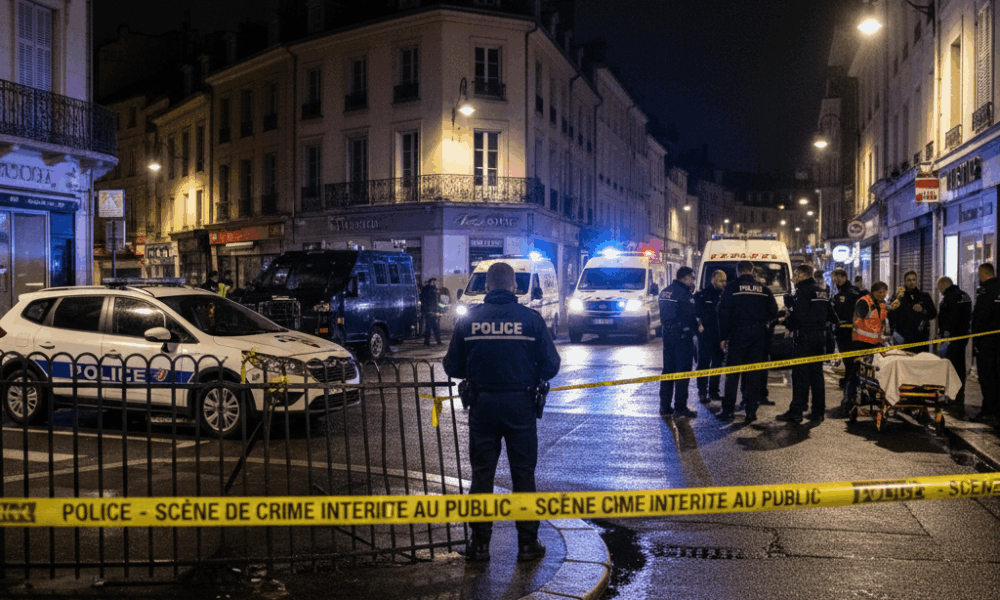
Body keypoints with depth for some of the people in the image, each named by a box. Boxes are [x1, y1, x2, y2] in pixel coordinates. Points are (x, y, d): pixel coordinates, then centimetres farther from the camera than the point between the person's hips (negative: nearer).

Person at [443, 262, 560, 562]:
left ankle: (480, 543, 14)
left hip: (482, 403, 1)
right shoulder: (531, 318, -5)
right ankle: (528, 543, 13)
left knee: (482, 473, 10)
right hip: (520, 404, -1)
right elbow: (550, 366, -5)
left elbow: (453, 367, 1)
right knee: (523, 473, 8)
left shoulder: (469, 318, -2)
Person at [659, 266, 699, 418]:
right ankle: (680, 407, -3)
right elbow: (691, 314, -12)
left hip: (667, 333, 8)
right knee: (683, 371, -3)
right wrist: (696, 327, 3)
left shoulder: (665, 291, 12)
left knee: (668, 369, 12)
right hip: (682, 334, -8)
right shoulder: (684, 293, -14)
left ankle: (665, 406, 14)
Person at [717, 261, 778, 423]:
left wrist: (723, 337, -2)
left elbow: (724, 313, -5)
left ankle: (728, 410, -1)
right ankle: (751, 411, 5)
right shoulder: (763, 289, 8)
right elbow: (774, 312, 9)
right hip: (758, 334, 3)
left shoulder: (732, 287, -2)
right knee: (754, 373, 7)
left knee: (732, 372, 1)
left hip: (738, 333, -3)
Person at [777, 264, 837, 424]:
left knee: (800, 375, -6)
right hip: (820, 337, 8)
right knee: (817, 373, 12)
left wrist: (787, 322, 0)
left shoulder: (803, 291, -12)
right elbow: (831, 316, 17)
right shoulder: (822, 291, 14)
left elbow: (798, 315, -18)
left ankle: (796, 412, -7)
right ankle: (818, 412, 14)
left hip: (805, 338, -8)